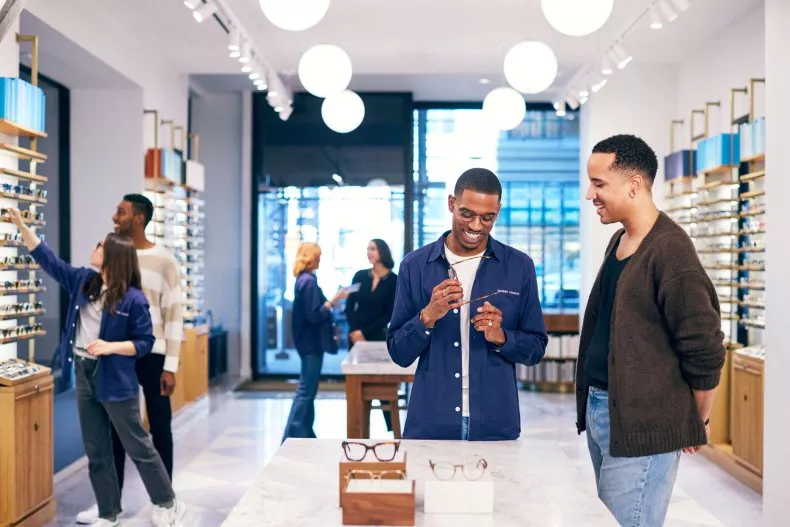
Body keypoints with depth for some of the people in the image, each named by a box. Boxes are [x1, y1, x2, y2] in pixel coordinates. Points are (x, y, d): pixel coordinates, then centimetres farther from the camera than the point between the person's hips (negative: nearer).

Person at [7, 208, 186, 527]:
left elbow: (145, 343, -10)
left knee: (138, 446, 4)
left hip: (115, 380, -6)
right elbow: (47, 259, 11)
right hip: (84, 375, 7)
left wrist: (110, 347, -24)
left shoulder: (133, 299, -14)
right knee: (96, 452, 13)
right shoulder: (83, 281, 4)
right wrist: (21, 225, 6)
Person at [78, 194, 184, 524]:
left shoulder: (164, 261, -7)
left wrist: (170, 366, -12)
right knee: (113, 426, 10)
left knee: (159, 427, 7)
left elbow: (173, 315, -8)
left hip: (151, 356, -4)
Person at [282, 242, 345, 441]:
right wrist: (333, 300, -21)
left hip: (309, 341, 10)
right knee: (305, 390, -6)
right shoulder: (309, 281, -17)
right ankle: (291, 437, -4)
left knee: (308, 390, 13)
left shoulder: (303, 279, 13)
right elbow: (314, 315, -22)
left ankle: (305, 435, 20)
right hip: (312, 343, -10)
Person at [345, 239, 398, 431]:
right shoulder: (360, 276, 4)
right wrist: (355, 331, -12)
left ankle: (392, 429, 7)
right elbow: (349, 307, 2)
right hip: (356, 335, 3)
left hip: (378, 336, -3)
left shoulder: (394, 281, -4)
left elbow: (389, 314, -6)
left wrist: (365, 332, -11)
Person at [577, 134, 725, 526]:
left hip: (641, 424, -9)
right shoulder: (619, 241, 10)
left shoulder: (668, 251, -18)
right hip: (598, 410, 9)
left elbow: (705, 350, -16)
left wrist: (696, 423, -3)